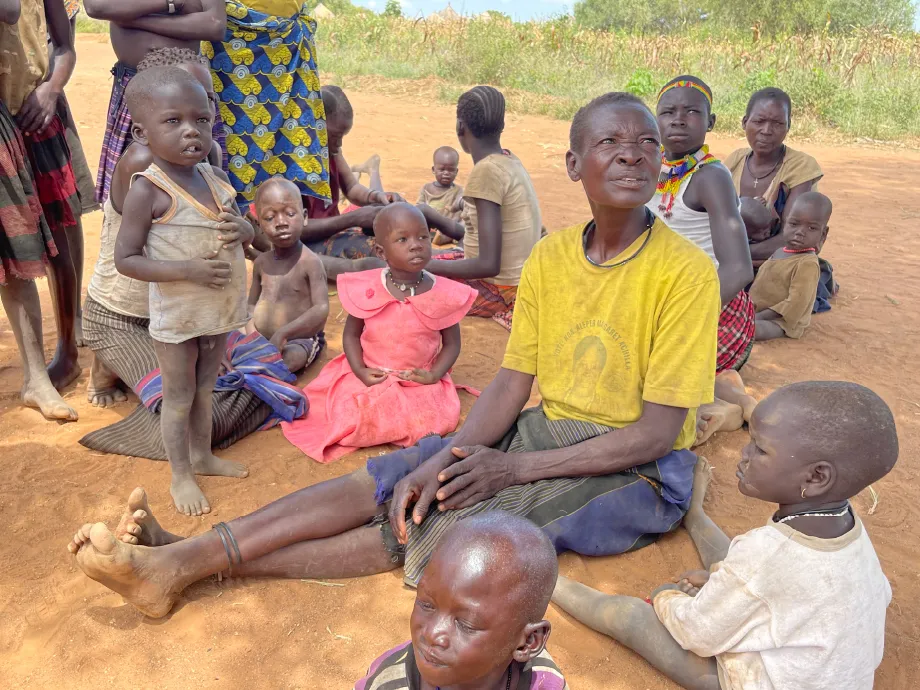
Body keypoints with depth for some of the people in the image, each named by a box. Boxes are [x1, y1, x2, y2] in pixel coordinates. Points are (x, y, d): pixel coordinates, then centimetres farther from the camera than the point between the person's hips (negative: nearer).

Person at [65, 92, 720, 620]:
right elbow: (512, 384, -2)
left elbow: (656, 434, -18)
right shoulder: (548, 256, 0)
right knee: (379, 480, -13)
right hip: (543, 428, 5)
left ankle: (194, 563, -23)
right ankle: (180, 554, -14)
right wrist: (444, 458, -18)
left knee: (455, 522, -25)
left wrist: (513, 468, -22)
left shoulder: (686, 273, -16)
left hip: (634, 470, -5)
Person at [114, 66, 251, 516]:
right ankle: (181, 475, 28)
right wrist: (188, 269, -28)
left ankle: (202, 455, 41)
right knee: (178, 397, 10)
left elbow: (238, 222, 18)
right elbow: (125, 259, -18)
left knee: (204, 387, 22)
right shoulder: (148, 191, -19)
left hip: (220, 309, 6)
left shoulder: (214, 177, 1)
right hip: (177, 315, -6)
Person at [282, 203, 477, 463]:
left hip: (421, 383, 0)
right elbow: (351, 334, 1)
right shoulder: (366, 290, -9)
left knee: (428, 422, -21)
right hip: (370, 378, 0)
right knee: (356, 420, -17)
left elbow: (451, 343, 1)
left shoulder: (443, 294, -9)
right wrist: (360, 371, -13)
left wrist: (434, 375, -14)